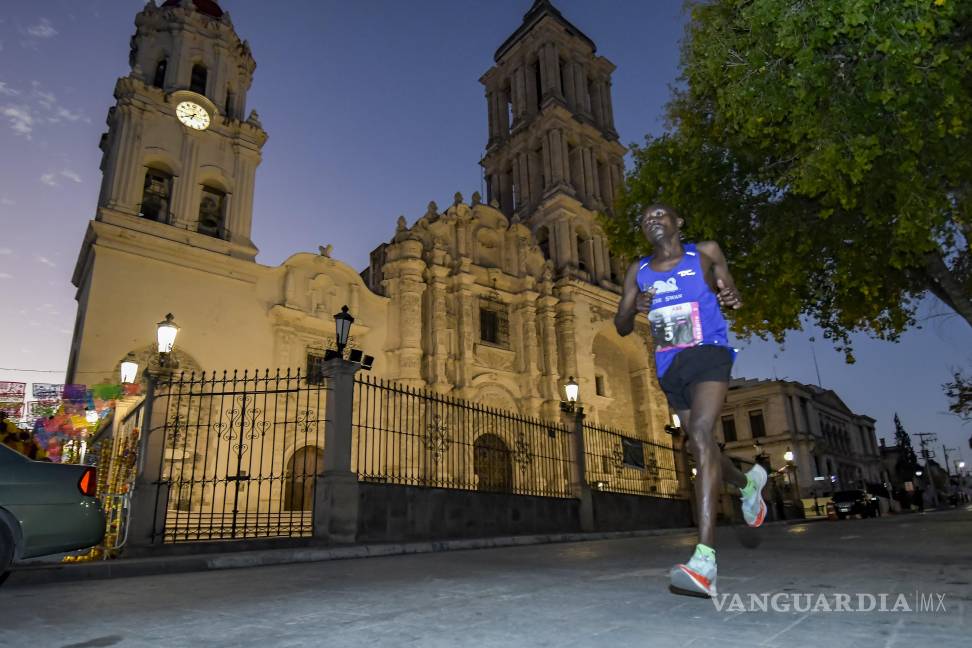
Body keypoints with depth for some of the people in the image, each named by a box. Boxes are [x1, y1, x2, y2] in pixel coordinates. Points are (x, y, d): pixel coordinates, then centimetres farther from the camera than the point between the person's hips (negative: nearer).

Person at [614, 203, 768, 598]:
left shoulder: (704, 253, 4)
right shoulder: (638, 272, 10)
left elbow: (730, 293, 13)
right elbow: (621, 328, 10)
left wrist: (730, 296, -12)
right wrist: (634, 307, -12)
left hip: (708, 353, -5)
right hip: (669, 366, 5)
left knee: (701, 435, -26)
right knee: (699, 447, 13)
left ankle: (705, 559, -32)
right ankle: (748, 482, 51)